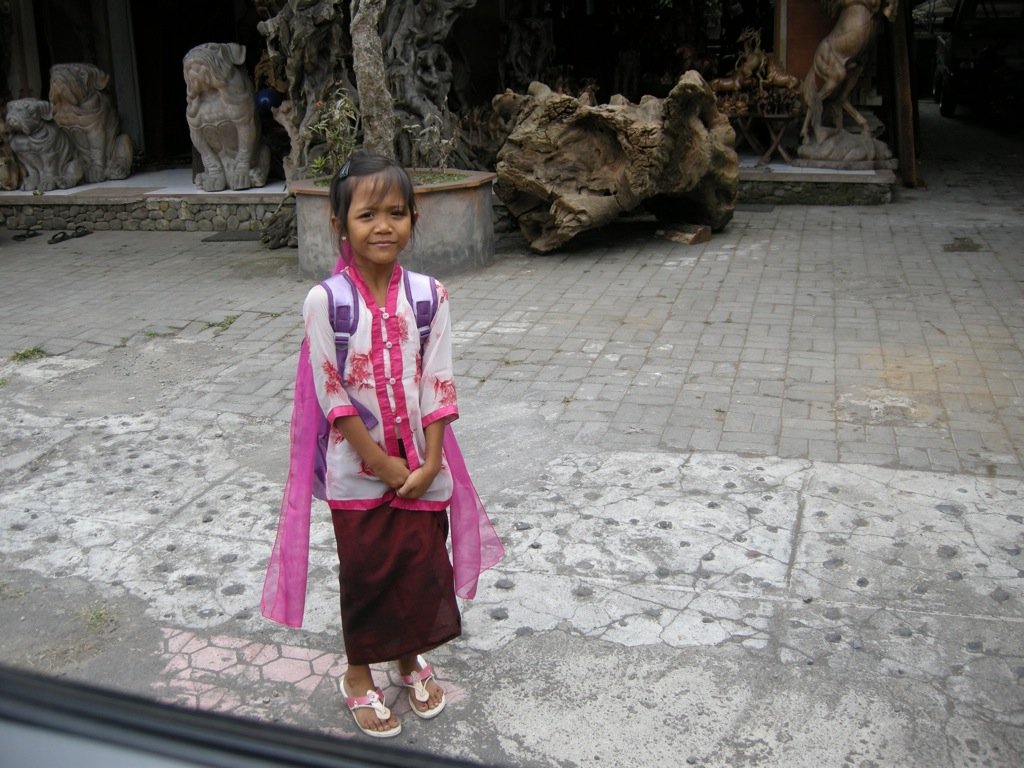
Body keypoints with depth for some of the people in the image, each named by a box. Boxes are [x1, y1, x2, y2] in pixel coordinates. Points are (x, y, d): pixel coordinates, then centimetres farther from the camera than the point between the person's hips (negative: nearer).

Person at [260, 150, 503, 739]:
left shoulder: (429, 294, -6)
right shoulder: (325, 300, -14)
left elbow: (438, 383, -6)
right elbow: (331, 393, -13)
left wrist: (428, 463, -10)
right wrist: (381, 463, -12)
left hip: (421, 466, 2)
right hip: (358, 468, -2)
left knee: (422, 564, 14)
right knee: (366, 571, 12)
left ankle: (411, 660, 40)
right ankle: (359, 676, 34)